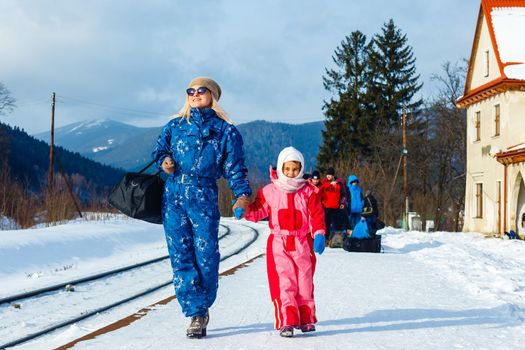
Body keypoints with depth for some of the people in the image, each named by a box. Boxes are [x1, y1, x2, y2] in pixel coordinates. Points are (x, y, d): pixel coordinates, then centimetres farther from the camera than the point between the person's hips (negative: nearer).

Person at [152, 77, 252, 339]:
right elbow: (160, 148, 24)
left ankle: (201, 310, 11)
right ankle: (196, 313, 3)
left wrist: (242, 194, -12)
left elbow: (234, 167, 5)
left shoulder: (226, 130, 9)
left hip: (203, 197, -2)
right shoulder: (175, 126, 16)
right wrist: (164, 160, 0)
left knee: (206, 255, -6)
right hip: (173, 196, 2)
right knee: (180, 255, -2)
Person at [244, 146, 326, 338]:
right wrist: (245, 209, -10)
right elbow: (258, 210, 10)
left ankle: (306, 318, 23)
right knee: (283, 282, -9)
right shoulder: (270, 191, 4)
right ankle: (286, 321, -11)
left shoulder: (309, 191, 4)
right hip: (279, 244, -1)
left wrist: (319, 235, -11)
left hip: (302, 243, 1)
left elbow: (317, 215, 1)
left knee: (304, 281, 9)